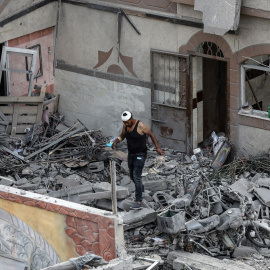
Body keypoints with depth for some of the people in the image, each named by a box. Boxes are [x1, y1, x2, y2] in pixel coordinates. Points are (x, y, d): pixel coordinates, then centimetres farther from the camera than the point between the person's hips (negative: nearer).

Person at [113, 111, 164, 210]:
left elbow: (151, 135, -10)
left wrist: (157, 148, -9)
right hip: (131, 154, 7)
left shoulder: (140, 126, -22)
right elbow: (122, 136, 12)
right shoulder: (125, 125, -2)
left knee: (136, 177, -15)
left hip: (140, 155, -7)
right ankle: (140, 187, 53)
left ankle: (139, 202, -17)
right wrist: (114, 141, -7)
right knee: (132, 176, 21)